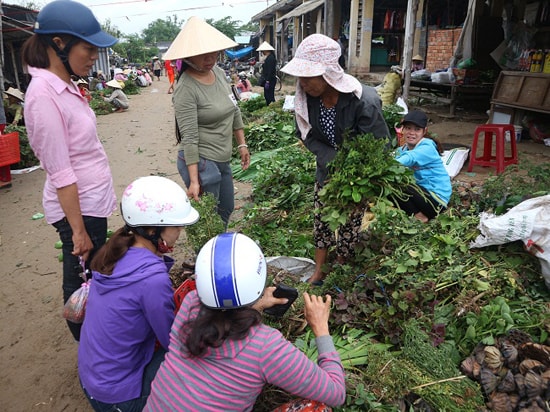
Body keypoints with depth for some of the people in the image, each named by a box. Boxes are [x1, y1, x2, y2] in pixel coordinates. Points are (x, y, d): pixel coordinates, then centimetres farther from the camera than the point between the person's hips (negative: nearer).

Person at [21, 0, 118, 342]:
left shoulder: (65, 85, 6)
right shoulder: (44, 95, -22)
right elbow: (60, 173, -22)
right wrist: (78, 231, -18)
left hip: (94, 201, 9)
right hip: (79, 207, -9)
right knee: (82, 281, 9)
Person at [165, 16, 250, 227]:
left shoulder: (219, 72, 4)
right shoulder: (186, 88, -20)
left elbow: (234, 111, 15)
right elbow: (189, 137, -24)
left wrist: (242, 144, 14)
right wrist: (194, 180, -25)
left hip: (222, 160, 8)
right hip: (200, 162, -8)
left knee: (226, 209, 24)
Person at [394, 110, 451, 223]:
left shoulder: (427, 148, -17)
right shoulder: (403, 149, 8)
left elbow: (409, 159, -36)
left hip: (436, 199, -8)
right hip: (422, 192, 8)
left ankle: (418, 217, -4)